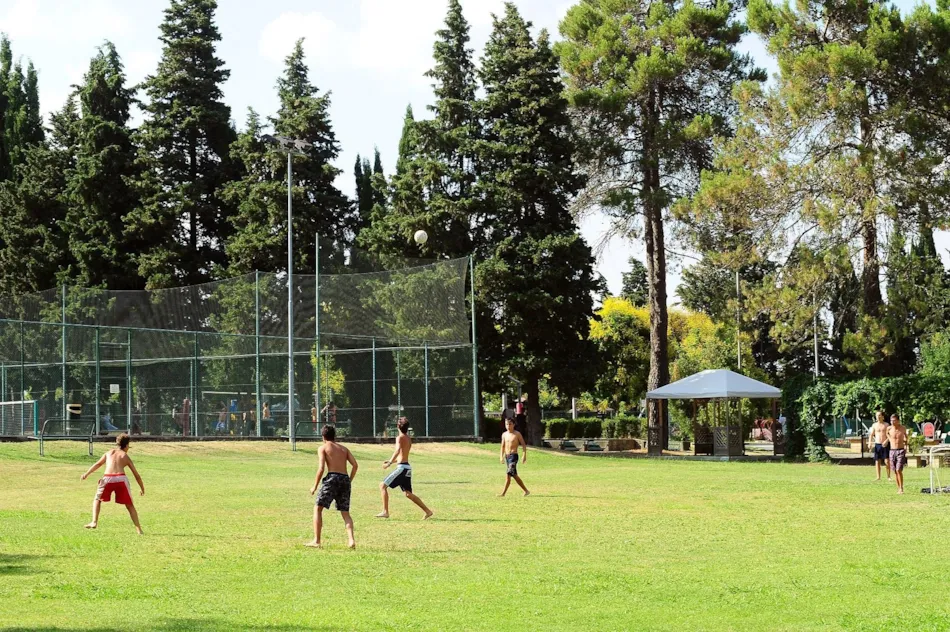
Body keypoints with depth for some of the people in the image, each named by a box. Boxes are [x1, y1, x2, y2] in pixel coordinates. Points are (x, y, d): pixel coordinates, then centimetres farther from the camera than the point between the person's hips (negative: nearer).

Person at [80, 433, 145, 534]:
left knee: (97, 500, 24)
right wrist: (142, 489, 29)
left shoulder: (109, 453, 25)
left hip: (107, 478, 0)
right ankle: (139, 529, 7)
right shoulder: (126, 457, 21)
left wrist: (87, 474, 4)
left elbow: (98, 464, 10)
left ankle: (94, 522, 8)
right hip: (121, 478, 0)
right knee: (129, 505, 13)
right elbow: (137, 475, 21)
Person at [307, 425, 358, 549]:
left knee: (318, 508, 4)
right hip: (345, 478, 5)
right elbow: (355, 465, 8)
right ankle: (351, 540, -9)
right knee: (345, 513, 11)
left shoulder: (323, 448, 7)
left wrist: (315, 486, 2)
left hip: (332, 478, -5)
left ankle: (316, 541, -3)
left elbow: (321, 468, -5)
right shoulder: (343, 448, 21)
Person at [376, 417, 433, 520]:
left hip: (402, 468, -9)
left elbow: (397, 451, -27)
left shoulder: (400, 438, -9)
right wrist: (390, 461, 25)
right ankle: (428, 511, 14)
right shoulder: (408, 439, 17)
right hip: (407, 467, 9)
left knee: (383, 485, -5)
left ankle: (385, 512, -9)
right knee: (407, 493, 15)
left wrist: (389, 463, -30)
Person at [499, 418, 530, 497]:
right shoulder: (504, 435, 10)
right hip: (507, 456, 7)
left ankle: (503, 493, -17)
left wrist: (525, 456, -8)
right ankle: (526, 491, 21)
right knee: (514, 475, 10)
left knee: (509, 473, -17)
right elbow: (503, 446, 19)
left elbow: (524, 445, -2)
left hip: (514, 455, -7)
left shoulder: (517, 434, -4)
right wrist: (502, 456, 11)